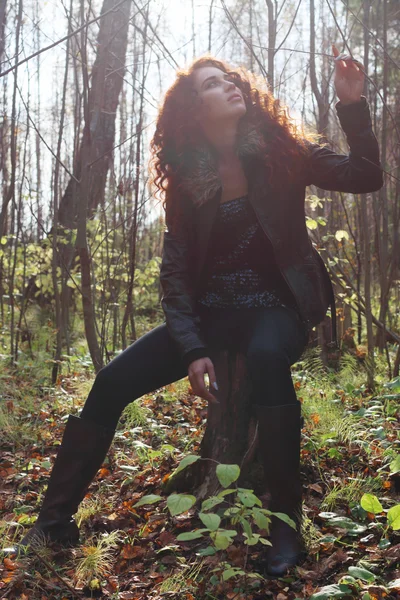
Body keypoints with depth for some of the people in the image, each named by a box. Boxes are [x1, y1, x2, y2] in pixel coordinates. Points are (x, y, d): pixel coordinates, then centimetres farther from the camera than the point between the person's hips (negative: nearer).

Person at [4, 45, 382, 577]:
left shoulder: (281, 152, 0)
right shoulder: (187, 180, 2)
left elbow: (365, 178, -5)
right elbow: (176, 272, -1)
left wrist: (352, 104, -16)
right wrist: (192, 349, -13)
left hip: (275, 305, -2)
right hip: (210, 312, 3)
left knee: (266, 358, -39)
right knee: (114, 380, -13)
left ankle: (286, 524, -25)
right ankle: (54, 522, 1)